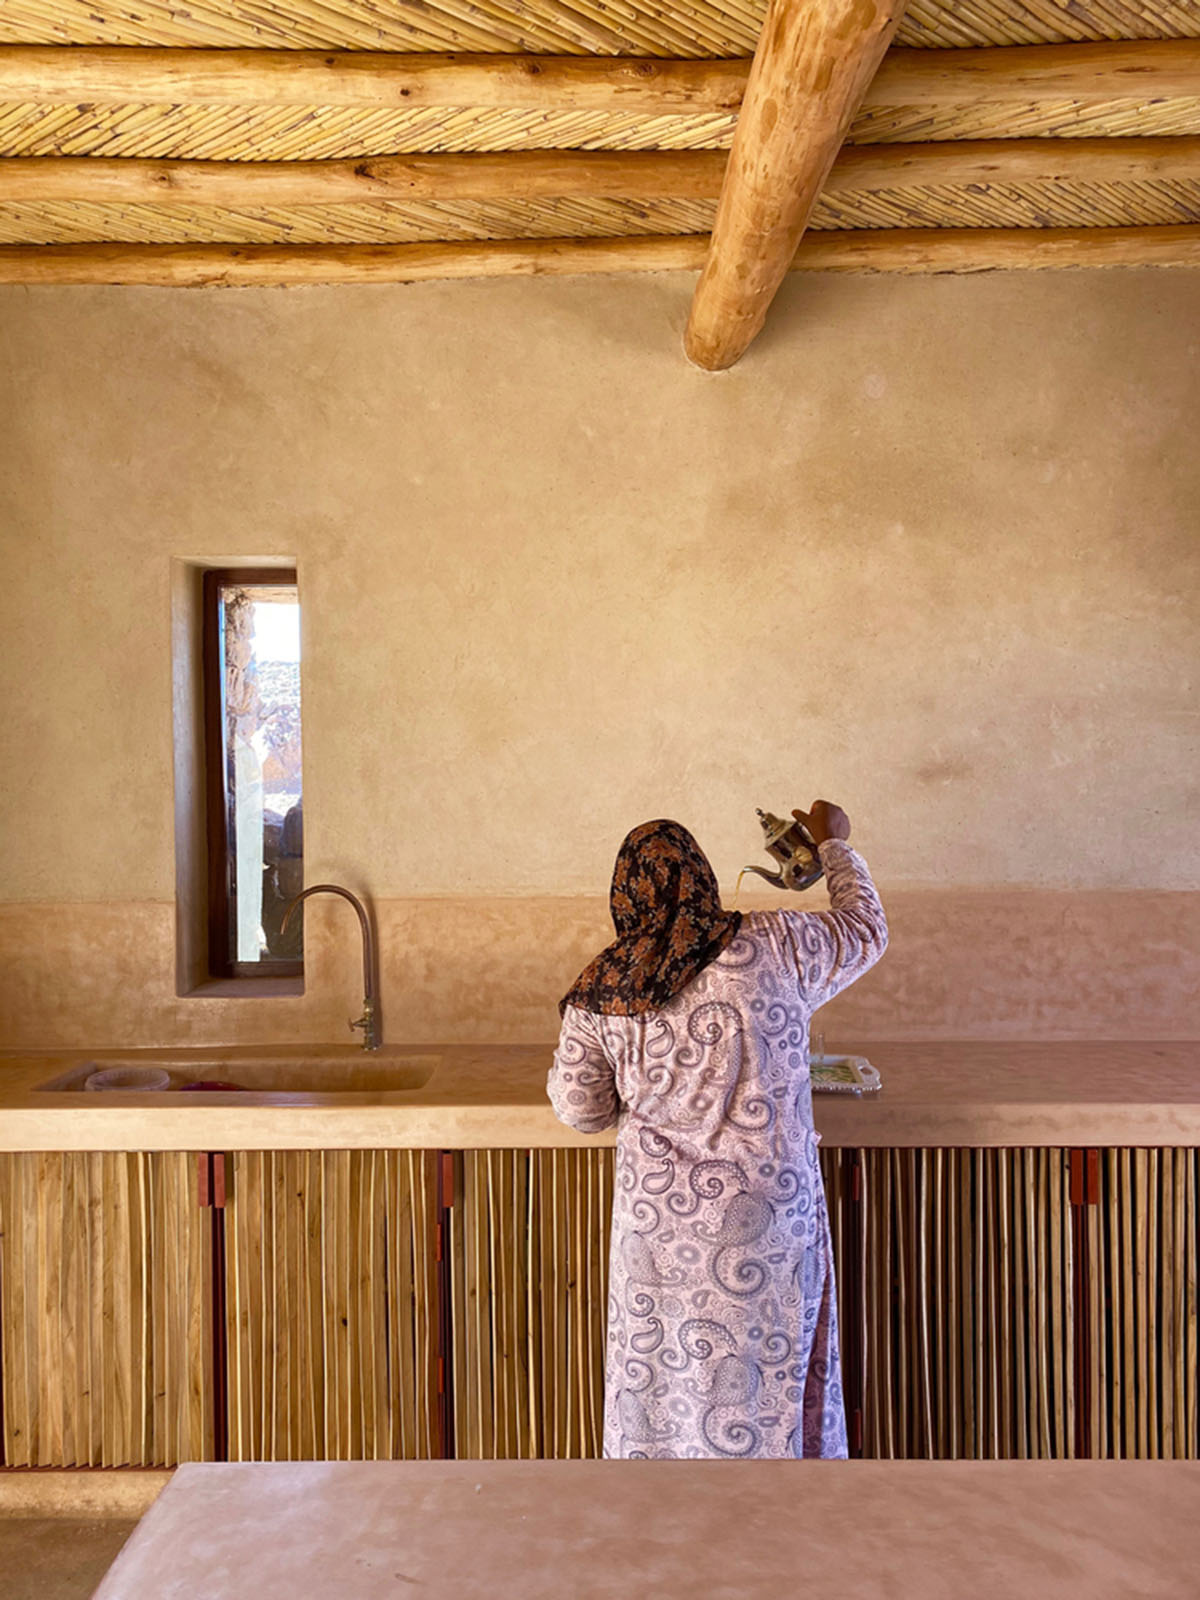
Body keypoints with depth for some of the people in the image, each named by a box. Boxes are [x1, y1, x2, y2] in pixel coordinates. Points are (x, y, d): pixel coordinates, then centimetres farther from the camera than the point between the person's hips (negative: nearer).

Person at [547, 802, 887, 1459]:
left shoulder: (599, 990, -5)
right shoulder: (774, 946, -10)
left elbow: (580, 1110, 2)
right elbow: (866, 929, 8)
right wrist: (834, 844, 21)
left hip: (655, 1212, 1)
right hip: (764, 1210, -1)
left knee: (659, 1366, 17)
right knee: (766, 1375, 15)